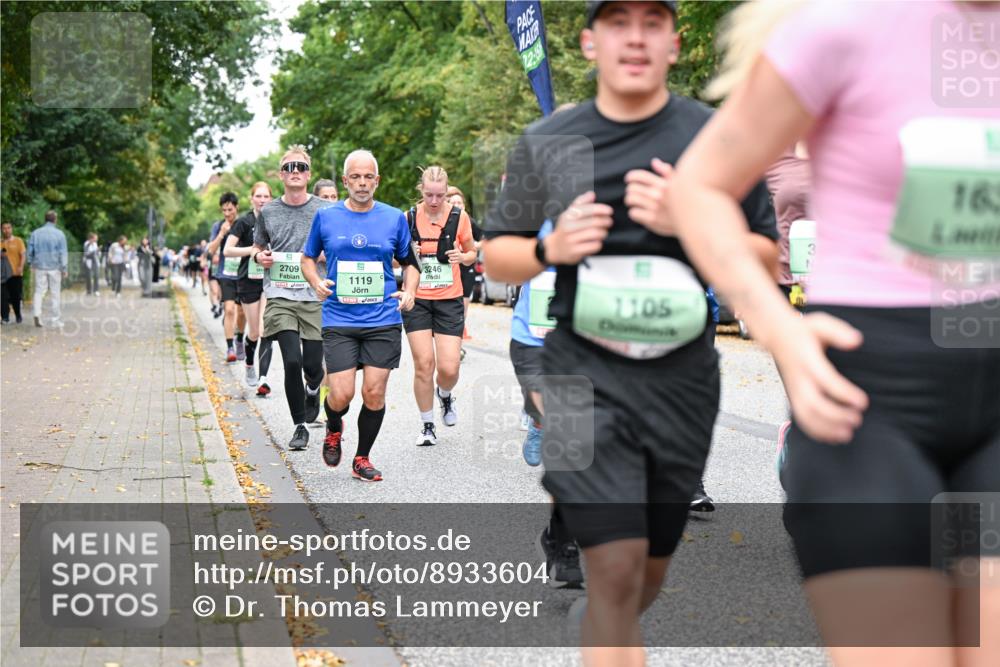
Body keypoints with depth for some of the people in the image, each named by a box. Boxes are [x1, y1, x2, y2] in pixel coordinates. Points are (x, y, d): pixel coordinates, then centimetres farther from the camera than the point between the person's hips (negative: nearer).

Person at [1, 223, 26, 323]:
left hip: (16, 273, -2)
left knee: (16, 296, 4)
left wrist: (21, 266, -16)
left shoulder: (18, 241, 3)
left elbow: (23, 254, -3)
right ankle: (5, 317, -1)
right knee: (4, 296, -5)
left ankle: (18, 316, 18)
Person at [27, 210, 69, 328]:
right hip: (54, 268, -2)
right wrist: (65, 269, -1)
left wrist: (31, 264, 20)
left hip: (39, 267, 2)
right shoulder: (59, 234, -6)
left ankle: (37, 314, -15)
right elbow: (63, 253, -6)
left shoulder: (35, 233, 2)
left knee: (39, 292, 6)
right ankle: (55, 319, 9)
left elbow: (30, 251, 7)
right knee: (55, 294, 6)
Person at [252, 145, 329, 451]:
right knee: (292, 361, -11)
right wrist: (259, 256, 0)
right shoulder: (268, 212, 7)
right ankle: (300, 427, 5)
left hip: (315, 298, 0)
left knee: (312, 364, 0)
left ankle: (313, 389, 39)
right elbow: (257, 247, 22)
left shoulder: (325, 210, 1)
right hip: (280, 297, 1)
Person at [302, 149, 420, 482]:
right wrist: (316, 282, -4)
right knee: (341, 395, -9)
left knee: (374, 394, -1)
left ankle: (362, 459, 19)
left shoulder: (394, 218, 5)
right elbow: (307, 258, 15)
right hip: (339, 320, -1)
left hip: (383, 320, 1)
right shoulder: (326, 217, 4)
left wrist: (410, 291, -2)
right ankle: (333, 429, 27)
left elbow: (409, 262, 16)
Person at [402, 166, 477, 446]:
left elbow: (471, 252, 11)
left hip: (449, 300, 0)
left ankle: (445, 396, 30)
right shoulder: (409, 218, -1)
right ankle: (427, 425, 11)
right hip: (417, 300, 0)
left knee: (449, 367, -7)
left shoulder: (459, 217, -2)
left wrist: (463, 257, -12)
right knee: (423, 364, -5)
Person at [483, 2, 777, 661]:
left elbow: (766, 259, 2)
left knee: (651, 567, 17)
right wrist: (550, 248, -10)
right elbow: (495, 255, 12)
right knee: (617, 568, -14)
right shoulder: (545, 143, 4)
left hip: (681, 378, 2)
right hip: (585, 376, -1)